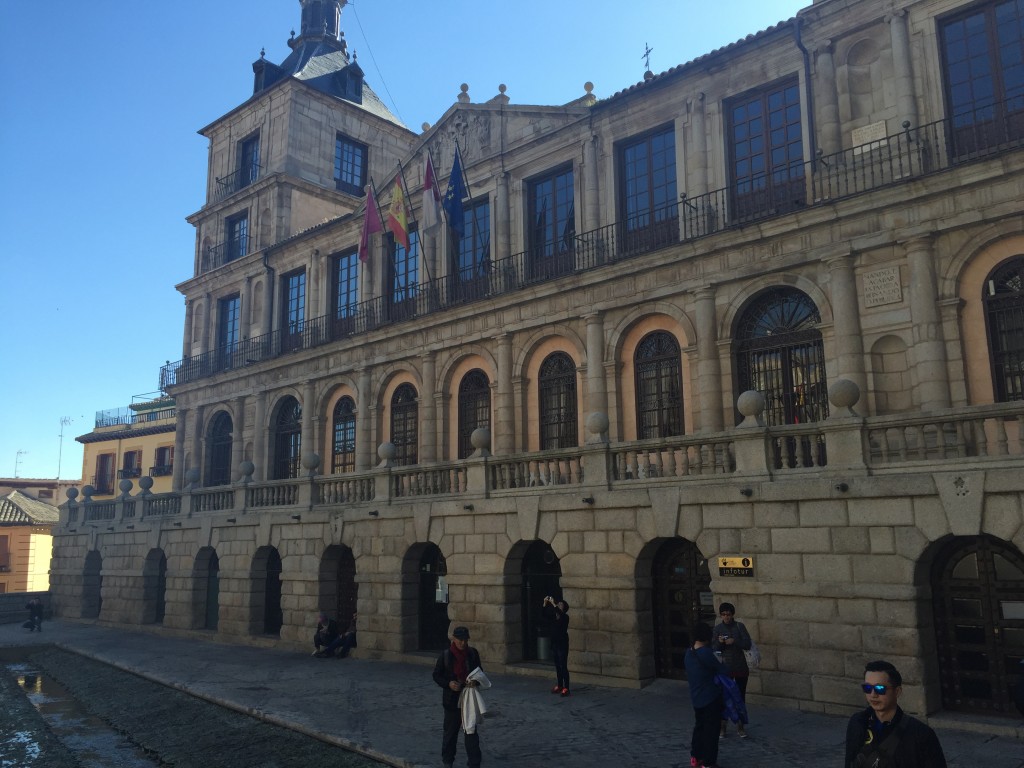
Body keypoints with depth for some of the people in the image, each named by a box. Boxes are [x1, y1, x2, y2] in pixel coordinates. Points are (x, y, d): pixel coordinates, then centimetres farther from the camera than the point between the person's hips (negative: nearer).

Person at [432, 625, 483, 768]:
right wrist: (448, 684, -20)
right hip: (452, 699, -1)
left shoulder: (473, 653, -2)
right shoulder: (445, 655, -8)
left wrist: (475, 681, -14)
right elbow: (436, 675, -2)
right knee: (450, 731, 12)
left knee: (472, 731, 0)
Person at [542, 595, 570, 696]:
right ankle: (559, 686, 21)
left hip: (562, 644, -7)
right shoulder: (553, 617, 9)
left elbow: (559, 613, -29)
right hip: (554, 644, 7)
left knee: (563, 667, -7)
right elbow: (544, 614, -1)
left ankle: (566, 688, -5)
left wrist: (553, 604, -29)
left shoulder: (565, 617, -9)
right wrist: (545, 603, -13)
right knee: (557, 667, 13)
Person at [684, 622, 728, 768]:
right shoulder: (705, 653, -21)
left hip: (696, 697, 7)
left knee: (699, 726, 20)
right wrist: (726, 669, 7)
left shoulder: (688, 653, 4)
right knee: (711, 730, 4)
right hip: (710, 697, -7)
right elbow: (722, 670, -14)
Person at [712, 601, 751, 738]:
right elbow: (714, 649, -3)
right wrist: (719, 642, -23)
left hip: (741, 667, 0)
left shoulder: (739, 626, -5)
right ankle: (722, 726, 11)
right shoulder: (717, 629, -3)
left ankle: (740, 726, 20)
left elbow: (747, 645, -10)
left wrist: (734, 641, -25)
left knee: (741, 697, 8)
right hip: (726, 667, 0)